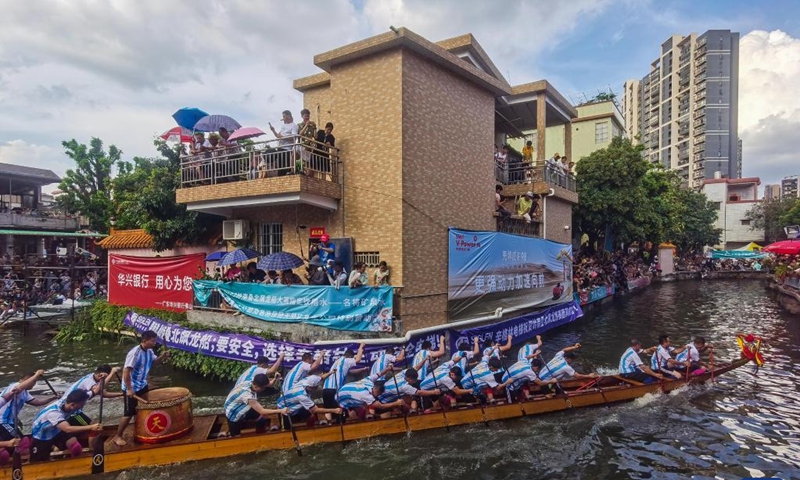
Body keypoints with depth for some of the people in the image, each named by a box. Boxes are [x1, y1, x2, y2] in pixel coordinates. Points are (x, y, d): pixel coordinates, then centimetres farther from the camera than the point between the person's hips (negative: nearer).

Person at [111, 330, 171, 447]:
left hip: (143, 386, 8)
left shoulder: (149, 351, -2)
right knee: (129, 413, 0)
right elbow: (126, 371, -29)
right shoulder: (134, 353, -28)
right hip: (131, 389, -8)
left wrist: (162, 357, -6)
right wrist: (129, 389, -27)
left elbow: (153, 362, 15)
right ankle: (118, 436, 16)